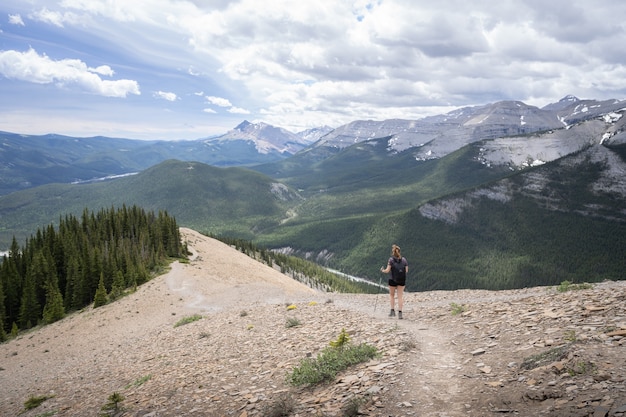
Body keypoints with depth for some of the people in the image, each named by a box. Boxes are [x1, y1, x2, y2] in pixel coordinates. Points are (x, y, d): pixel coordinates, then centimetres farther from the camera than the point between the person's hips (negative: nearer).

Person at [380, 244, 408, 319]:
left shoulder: (391, 260, -7)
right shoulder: (404, 259, 2)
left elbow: (387, 271, -10)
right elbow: (406, 271, 3)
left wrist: (382, 270, 10)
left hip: (393, 280, -2)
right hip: (402, 280, 2)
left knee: (392, 295, 16)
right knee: (400, 296, 7)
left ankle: (393, 311, 9)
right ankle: (400, 313, 1)